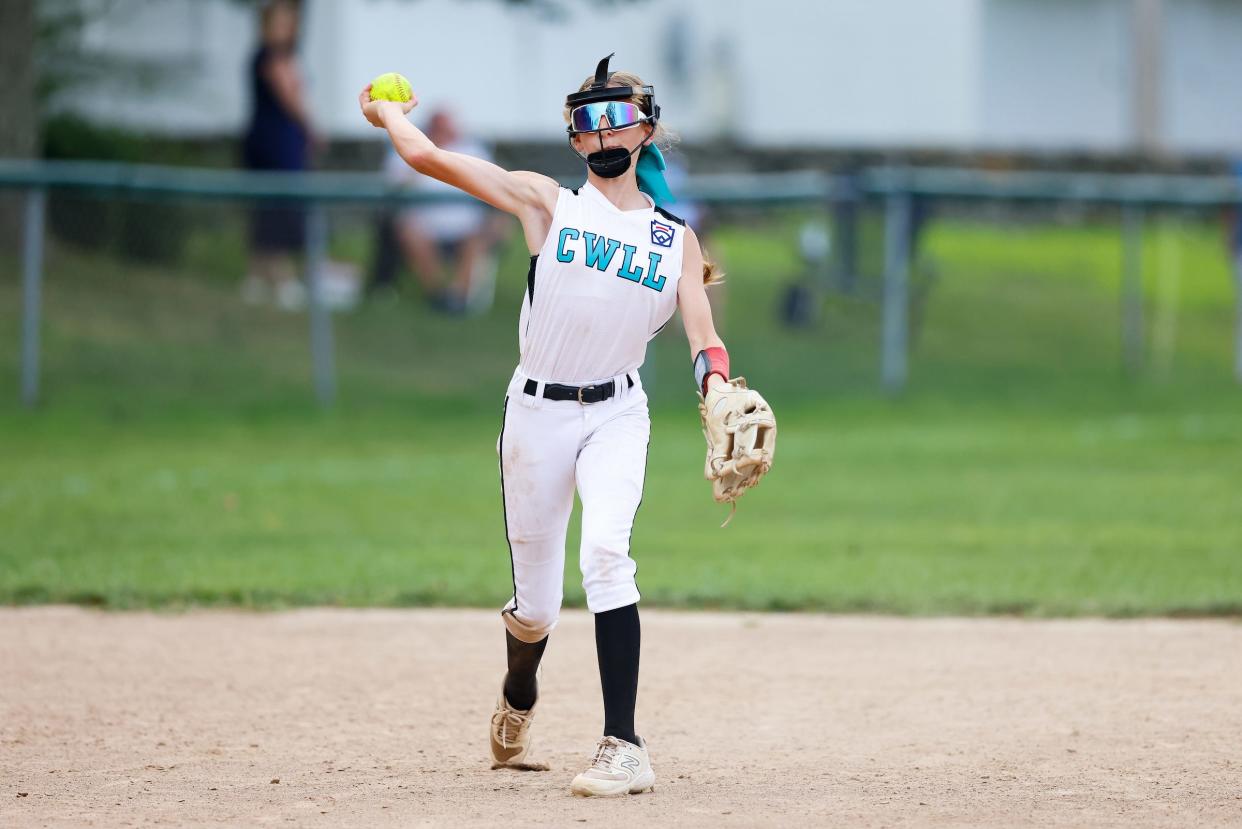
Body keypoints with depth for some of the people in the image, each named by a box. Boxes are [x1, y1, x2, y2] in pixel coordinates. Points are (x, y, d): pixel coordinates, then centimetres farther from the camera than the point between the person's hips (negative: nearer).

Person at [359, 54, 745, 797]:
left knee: (605, 551, -27)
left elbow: (703, 335, -6)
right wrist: (391, 113, 11)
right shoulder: (547, 203, 0)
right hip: (538, 412, 0)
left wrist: (717, 388, -26)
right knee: (536, 604, 5)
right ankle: (518, 702, 42)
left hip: (617, 414, 0)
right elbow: (428, 157, -6)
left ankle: (624, 748, -27)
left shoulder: (675, 237, 6)